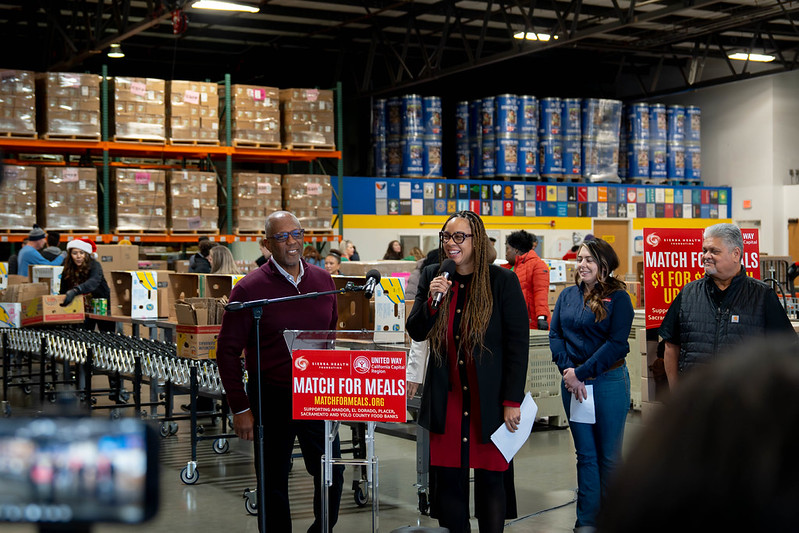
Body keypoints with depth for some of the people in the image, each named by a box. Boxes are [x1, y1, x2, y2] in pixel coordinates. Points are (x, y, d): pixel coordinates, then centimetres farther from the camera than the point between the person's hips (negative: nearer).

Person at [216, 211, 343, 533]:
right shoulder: (250, 288, -8)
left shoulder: (323, 281, 6)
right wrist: (240, 408, -10)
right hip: (272, 398, -3)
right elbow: (227, 351, -7)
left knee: (332, 476, 6)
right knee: (274, 483, 7)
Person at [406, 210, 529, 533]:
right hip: (446, 399, 3)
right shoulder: (432, 277, 6)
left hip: (489, 398, -3)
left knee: (490, 479, 4)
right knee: (448, 479, 5)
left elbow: (518, 345, -6)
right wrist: (431, 301, -13)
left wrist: (512, 400, -10)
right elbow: (415, 333, 7)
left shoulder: (503, 282, -5)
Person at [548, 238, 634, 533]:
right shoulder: (568, 295, 9)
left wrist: (582, 372, -16)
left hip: (609, 381, -4)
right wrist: (568, 371, -9)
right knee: (585, 453, 9)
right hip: (572, 383, 4)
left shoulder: (618, 298, -5)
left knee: (609, 454, 4)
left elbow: (616, 343, -12)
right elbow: (555, 335, 6)